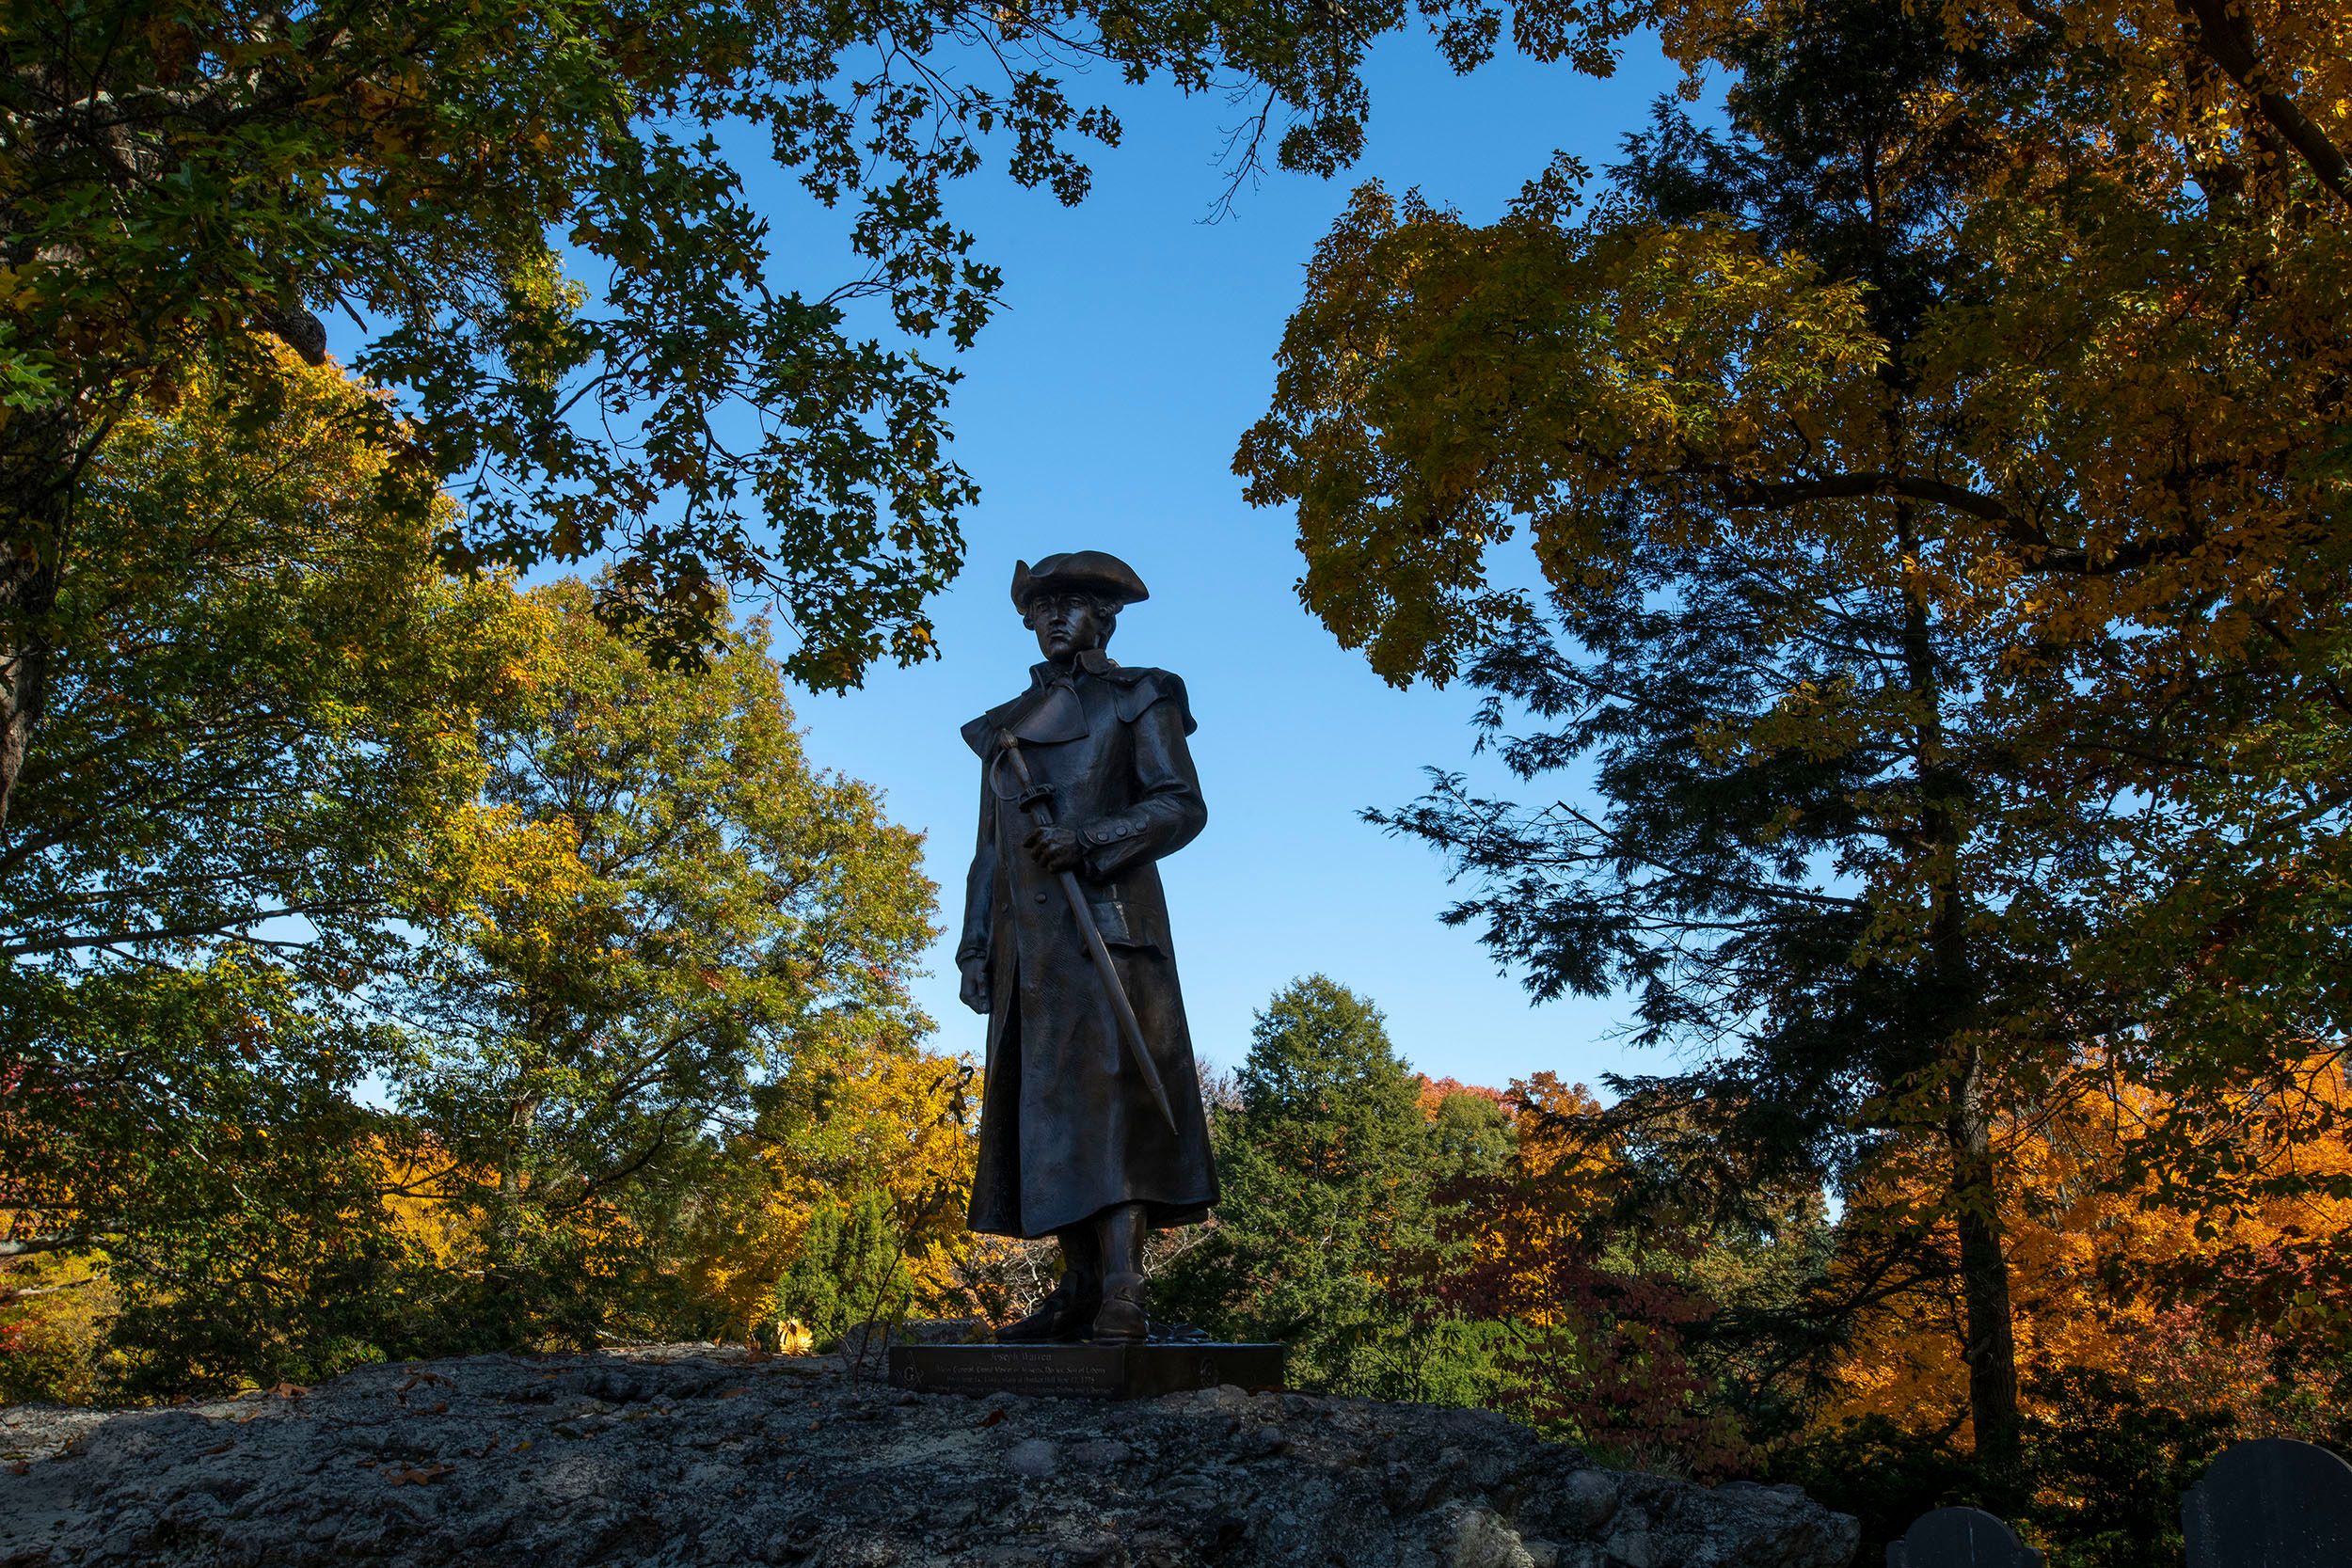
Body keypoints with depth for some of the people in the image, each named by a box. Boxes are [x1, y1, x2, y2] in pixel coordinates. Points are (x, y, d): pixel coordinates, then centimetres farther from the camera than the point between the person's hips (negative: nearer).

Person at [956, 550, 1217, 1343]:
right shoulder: (1007, 725, 24)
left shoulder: (1134, 698, 9)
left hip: (1106, 925, -6)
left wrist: (1090, 841, -16)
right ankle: (1080, 1289, 9)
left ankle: (1122, 1293, -19)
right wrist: (975, 948, 12)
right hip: (1028, 935, 6)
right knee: (1044, 1104, 3)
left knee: (1107, 1086, -15)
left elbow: (1182, 804, -2)